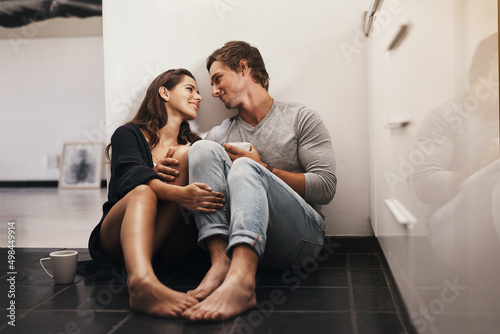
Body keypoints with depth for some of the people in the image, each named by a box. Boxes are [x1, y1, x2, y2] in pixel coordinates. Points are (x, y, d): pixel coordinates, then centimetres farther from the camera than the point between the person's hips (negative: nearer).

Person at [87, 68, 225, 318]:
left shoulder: (193, 146, 17)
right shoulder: (129, 134, 6)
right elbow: (130, 177, -15)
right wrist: (179, 194, -36)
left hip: (167, 246, 2)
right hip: (117, 240, -2)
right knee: (143, 192, -31)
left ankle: (137, 276, -31)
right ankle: (142, 280, -63)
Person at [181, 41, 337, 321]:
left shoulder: (301, 118, 7)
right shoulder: (220, 135, 18)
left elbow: (326, 187, -4)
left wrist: (263, 168, -6)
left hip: (300, 236, -3)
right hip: (239, 237, 3)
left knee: (245, 168, -28)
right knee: (204, 149, -12)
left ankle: (241, 280, -53)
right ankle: (221, 261, -31)